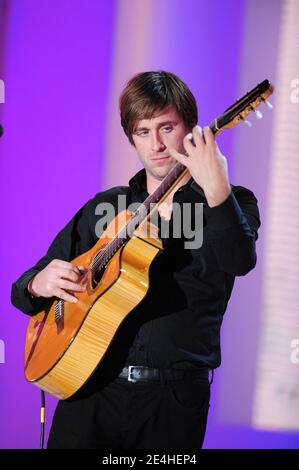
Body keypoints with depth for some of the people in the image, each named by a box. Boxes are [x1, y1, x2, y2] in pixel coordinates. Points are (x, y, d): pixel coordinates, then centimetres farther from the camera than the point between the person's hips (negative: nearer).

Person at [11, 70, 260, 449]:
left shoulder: (232, 203, 5)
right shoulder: (104, 207, 14)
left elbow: (239, 261, -17)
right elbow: (25, 289, 15)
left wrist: (216, 189, -32)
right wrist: (38, 285, -8)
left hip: (174, 400, -2)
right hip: (92, 390, 2)